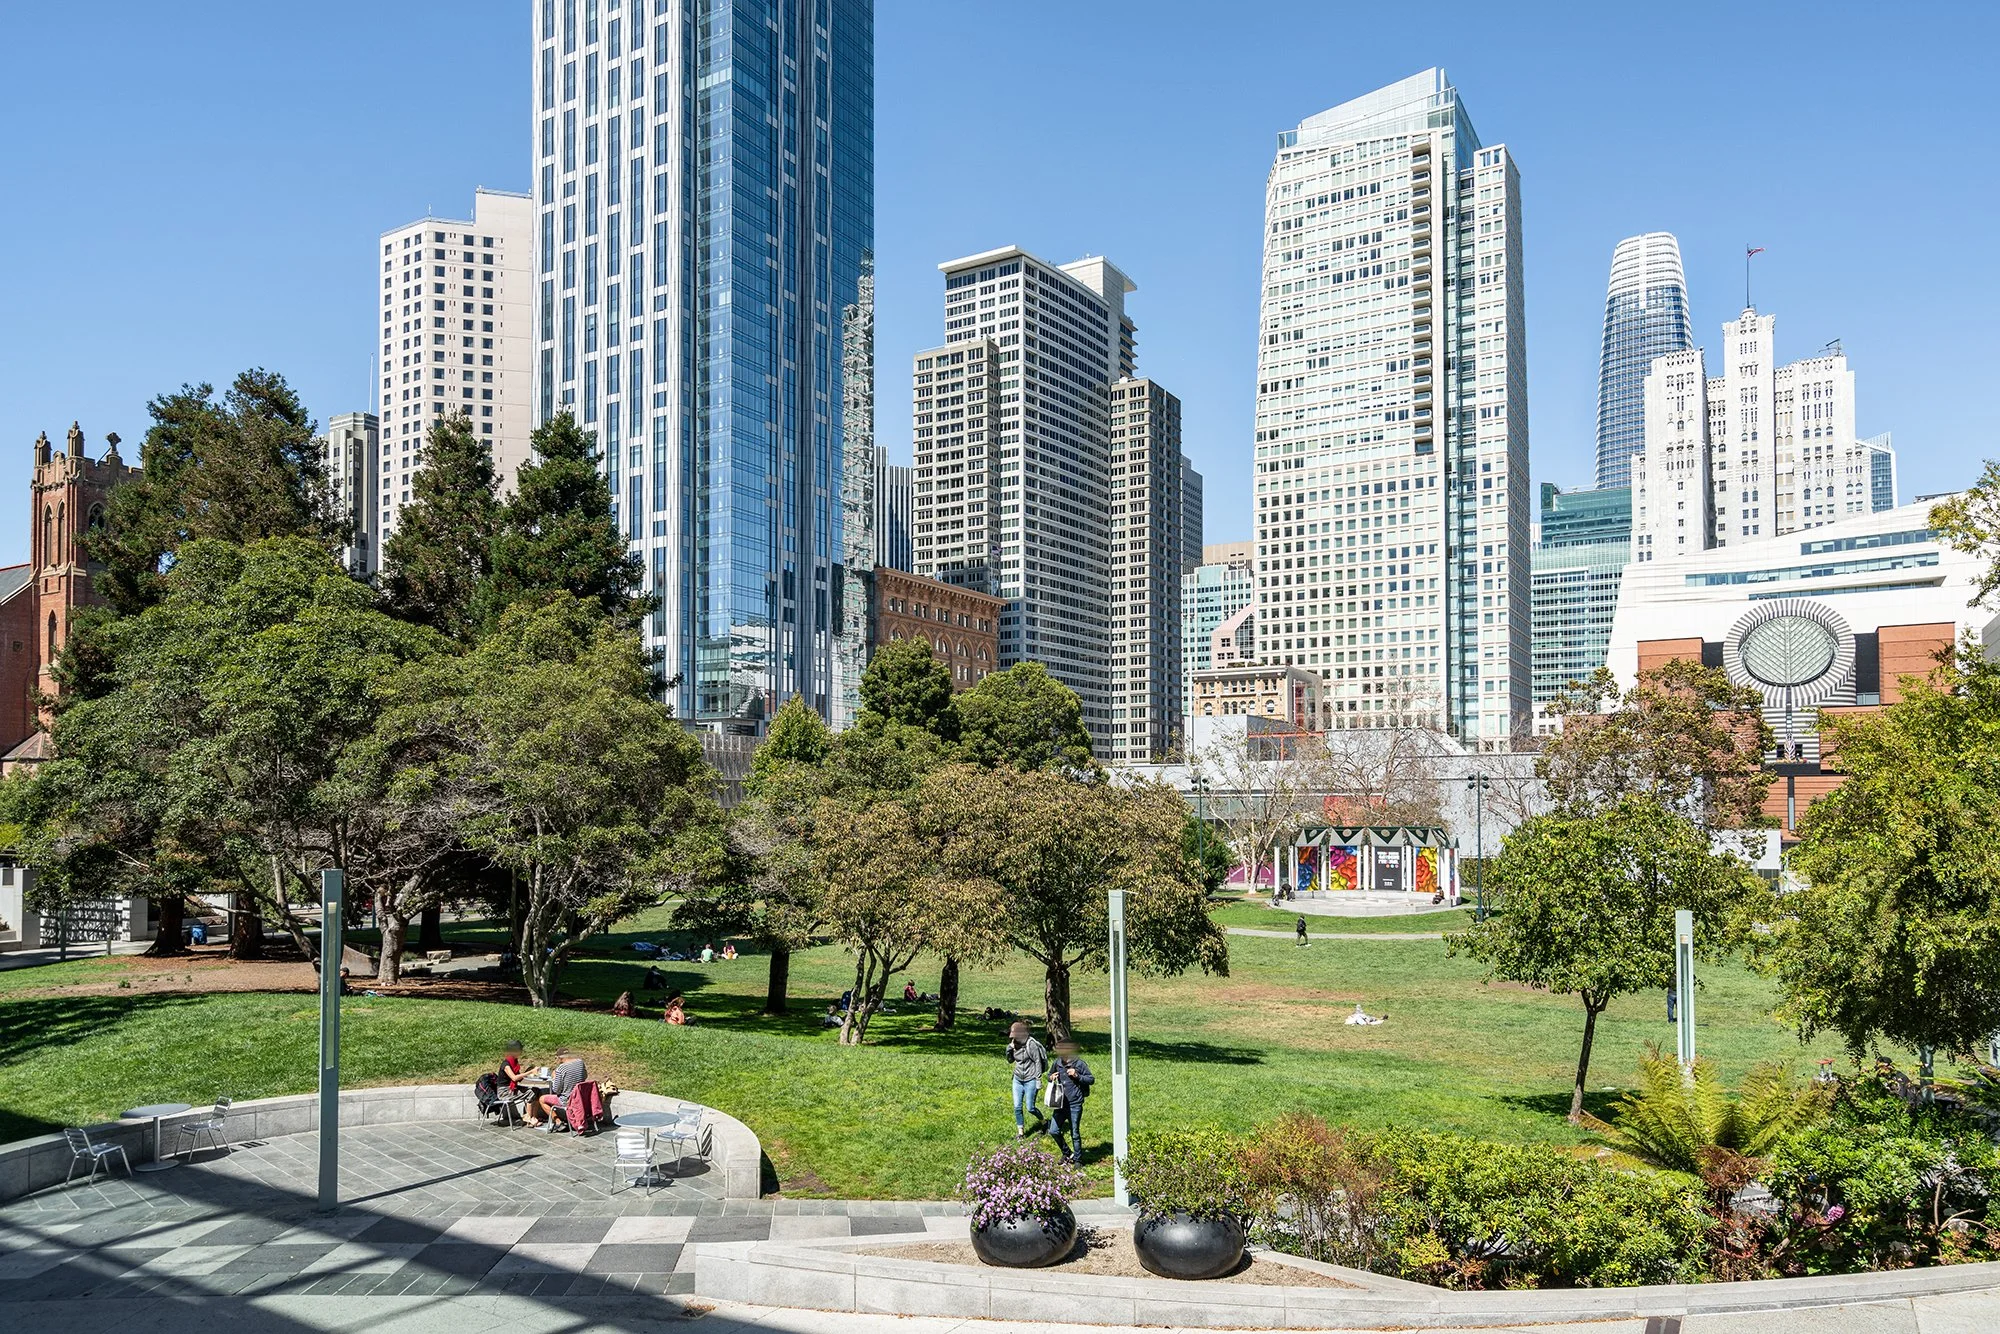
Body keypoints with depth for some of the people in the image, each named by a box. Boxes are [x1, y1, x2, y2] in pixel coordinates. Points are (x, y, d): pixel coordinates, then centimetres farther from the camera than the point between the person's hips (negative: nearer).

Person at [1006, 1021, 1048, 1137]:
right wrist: (1009, 1048, -6)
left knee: (1030, 1108, -1)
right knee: (1017, 1107, 4)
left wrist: (1038, 1079, -15)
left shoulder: (1031, 1044, -18)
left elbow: (1038, 1062, -15)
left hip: (1030, 1080, -6)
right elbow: (1010, 1060, 12)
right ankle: (1020, 1131, 17)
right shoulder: (1015, 1045, 2)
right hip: (1018, 1079, 6)